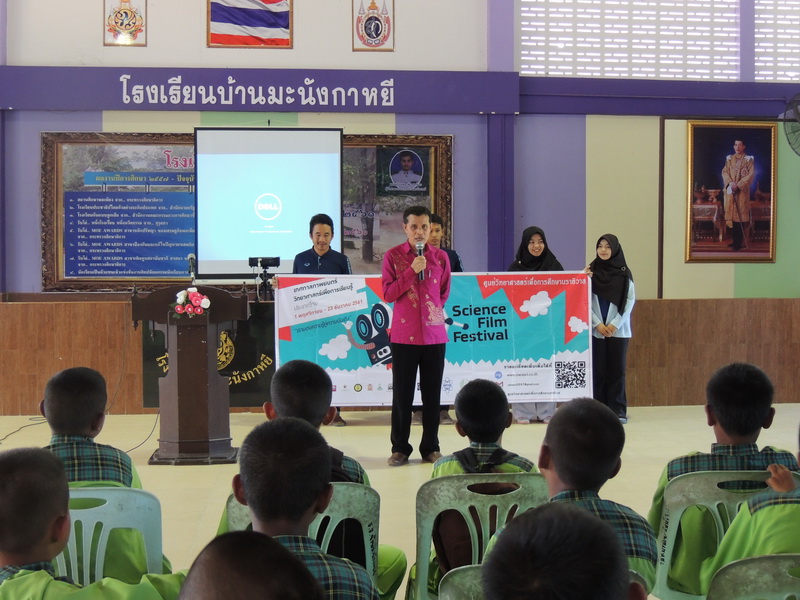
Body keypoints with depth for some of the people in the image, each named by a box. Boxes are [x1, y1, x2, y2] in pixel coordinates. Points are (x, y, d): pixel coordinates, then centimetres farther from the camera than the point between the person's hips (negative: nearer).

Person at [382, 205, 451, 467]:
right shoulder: (393, 256, -1)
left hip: (434, 334, 2)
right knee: (402, 394, 2)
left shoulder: (440, 257, 5)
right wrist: (412, 271, -14)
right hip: (403, 335, -2)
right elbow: (388, 294, -7)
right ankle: (400, 448, 12)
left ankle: (430, 447, 15)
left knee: (432, 394, 6)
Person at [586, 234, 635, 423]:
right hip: (596, 329, 0)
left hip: (618, 329, 0)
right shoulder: (591, 271, 3)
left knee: (617, 370, 0)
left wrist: (615, 324, -8)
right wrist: (598, 324, -8)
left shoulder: (624, 272, 3)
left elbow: (630, 300, 0)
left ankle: (618, 410, 5)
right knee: (598, 370, 0)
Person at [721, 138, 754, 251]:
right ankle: (735, 241, 12)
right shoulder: (729, 158, 12)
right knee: (731, 214, 4)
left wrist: (738, 185, -15)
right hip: (730, 190, 4)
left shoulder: (749, 159, 0)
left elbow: (750, 175, -7)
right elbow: (724, 172, 6)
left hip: (742, 190, -4)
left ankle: (740, 242, -6)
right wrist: (730, 183, -12)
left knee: (740, 216, -7)